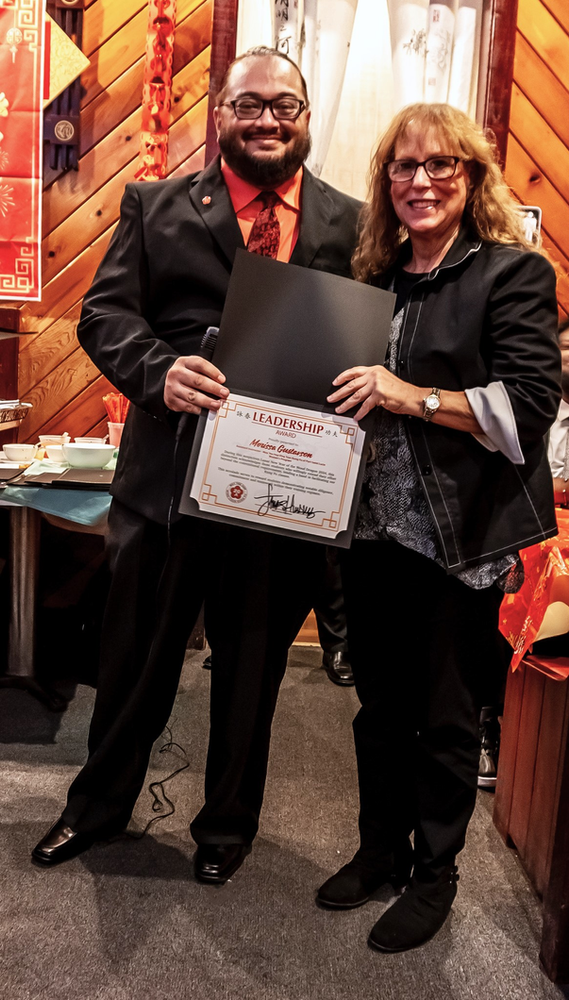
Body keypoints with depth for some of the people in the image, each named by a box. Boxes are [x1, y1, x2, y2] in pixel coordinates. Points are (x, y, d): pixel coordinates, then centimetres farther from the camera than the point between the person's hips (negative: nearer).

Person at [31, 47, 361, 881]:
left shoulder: (353, 225, 6)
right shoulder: (156, 207, 6)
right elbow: (104, 313, -2)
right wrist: (159, 369, -22)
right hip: (170, 475, 0)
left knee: (252, 664, 16)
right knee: (136, 655, 15)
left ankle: (228, 823, 40)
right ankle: (100, 804, 42)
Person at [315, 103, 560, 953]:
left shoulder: (514, 274, -7)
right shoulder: (379, 278, 11)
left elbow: (529, 406, -16)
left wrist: (412, 398, -22)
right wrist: (347, 396, 3)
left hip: (461, 540, -5)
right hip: (376, 528, 6)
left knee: (446, 719, 10)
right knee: (380, 706, 18)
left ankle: (434, 876, 31)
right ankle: (380, 851, 38)